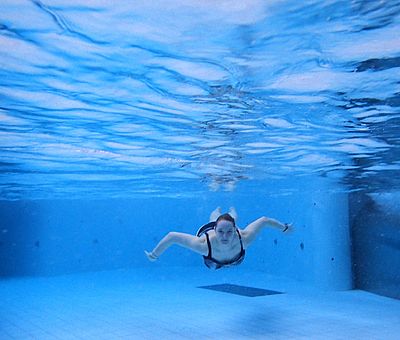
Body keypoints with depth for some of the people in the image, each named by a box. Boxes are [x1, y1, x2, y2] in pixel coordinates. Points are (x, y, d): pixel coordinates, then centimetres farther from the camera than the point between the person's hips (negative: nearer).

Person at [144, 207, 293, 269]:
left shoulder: (244, 238, -47)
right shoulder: (204, 244, -50)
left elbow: (264, 220, -33)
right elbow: (172, 236, -43)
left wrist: (284, 228, -15)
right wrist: (154, 255, -31)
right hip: (207, 229, 0)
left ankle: (232, 212, 74)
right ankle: (217, 211, 73)